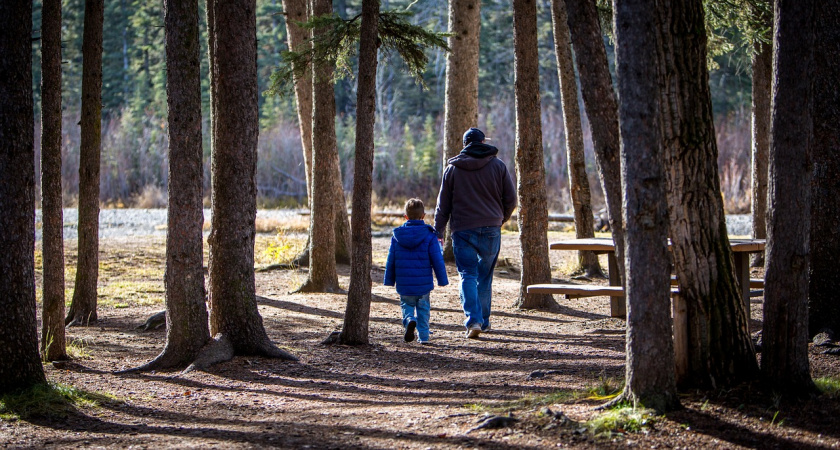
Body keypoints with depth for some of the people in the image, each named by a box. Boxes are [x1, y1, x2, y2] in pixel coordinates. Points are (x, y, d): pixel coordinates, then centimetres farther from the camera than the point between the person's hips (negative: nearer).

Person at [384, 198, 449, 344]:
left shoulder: (397, 236, 0)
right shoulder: (429, 235, -6)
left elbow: (391, 261, 5)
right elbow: (437, 260, -5)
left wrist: (389, 280, 15)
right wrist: (442, 280, 5)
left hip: (403, 284, 1)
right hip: (423, 283, -1)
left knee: (406, 305, 15)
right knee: (423, 308, 14)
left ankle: (410, 320, -15)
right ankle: (423, 336, 10)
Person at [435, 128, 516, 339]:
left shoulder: (453, 168, 3)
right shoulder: (498, 165, 3)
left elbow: (443, 204, 6)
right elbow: (510, 199, 4)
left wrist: (438, 232, 13)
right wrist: (501, 219, 22)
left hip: (462, 229, -1)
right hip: (491, 229, 1)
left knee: (468, 276, -2)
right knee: (485, 276, 13)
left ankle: (473, 320, -18)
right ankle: (484, 320, 18)